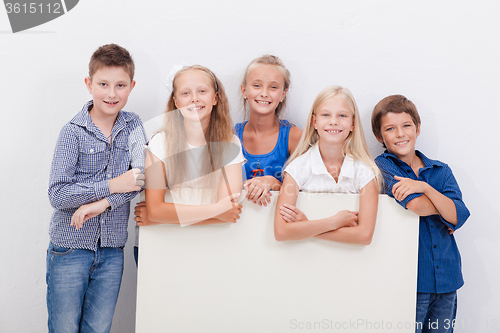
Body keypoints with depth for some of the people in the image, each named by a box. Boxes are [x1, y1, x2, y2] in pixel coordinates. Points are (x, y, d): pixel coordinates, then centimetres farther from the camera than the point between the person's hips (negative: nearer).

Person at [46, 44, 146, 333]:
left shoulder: (133, 126, 2)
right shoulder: (73, 132, -9)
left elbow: (143, 175, -12)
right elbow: (57, 194, -15)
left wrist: (103, 203, -23)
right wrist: (112, 186, -18)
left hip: (112, 252, 3)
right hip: (70, 249, -3)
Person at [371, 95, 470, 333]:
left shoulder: (441, 171, 10)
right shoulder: (382, 165, -4)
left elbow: (458, 217, -5)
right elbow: (416, 205, -20)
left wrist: (424, 187, -18)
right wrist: (445, 205, -2)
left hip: (446, 279, 4)